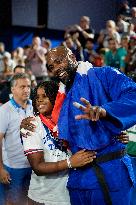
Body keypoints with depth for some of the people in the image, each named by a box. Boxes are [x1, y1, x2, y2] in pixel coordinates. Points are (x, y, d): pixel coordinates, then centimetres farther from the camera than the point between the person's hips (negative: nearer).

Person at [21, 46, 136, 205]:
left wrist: (102, 111, -37)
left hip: (109, 172, -6)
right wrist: (30, 125, 8)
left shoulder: (103, 75, -4)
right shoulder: (63, 95, 17)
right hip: (77, 175, 7)